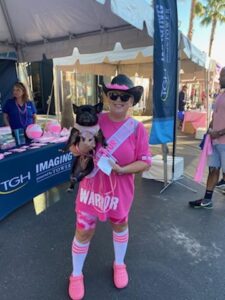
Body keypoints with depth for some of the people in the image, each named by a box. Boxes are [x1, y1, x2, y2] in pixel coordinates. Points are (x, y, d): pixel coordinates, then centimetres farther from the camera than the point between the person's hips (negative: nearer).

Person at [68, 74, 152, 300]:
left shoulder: (137, 128, -12)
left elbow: (145, 162, -9)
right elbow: (74, 148, 0)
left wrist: (121, 169, -23)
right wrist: (79, 149, -23)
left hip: (119, 189, 0)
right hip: (91, 187, 1)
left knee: (120, 225, 23)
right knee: (83, 231, 11)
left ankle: (119, 264, 53)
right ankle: (76, 275, 39)